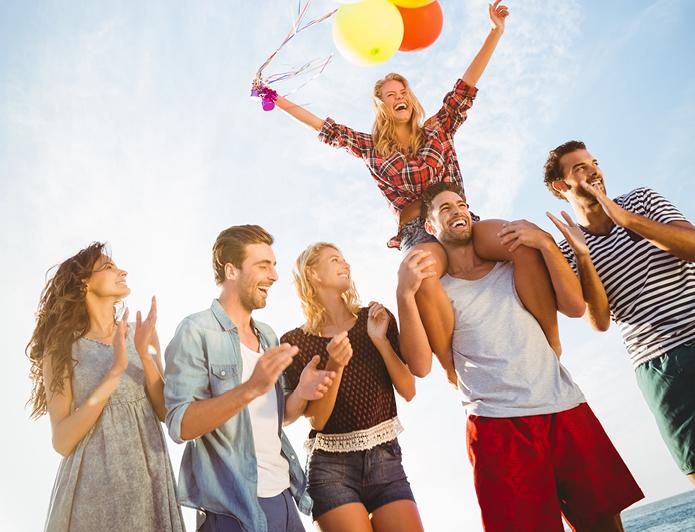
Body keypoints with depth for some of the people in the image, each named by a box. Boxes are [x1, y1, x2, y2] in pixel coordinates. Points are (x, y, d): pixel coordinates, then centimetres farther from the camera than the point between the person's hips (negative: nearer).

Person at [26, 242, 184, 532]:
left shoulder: (140, 334, 0)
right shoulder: (61, 347, -7)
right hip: (94, 485, -3)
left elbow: (166, 412, -2)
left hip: (148, 478, 3)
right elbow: (62, 441, -13)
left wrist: (144, 355, -16)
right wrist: (116, 371, -22)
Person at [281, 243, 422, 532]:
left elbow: (408, 391, -2)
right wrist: (334, 367, -22)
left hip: (386, 459, 2)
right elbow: (317, 420, -8)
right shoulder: (295, 342, -5)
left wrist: (381, 341, -14)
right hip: (332, 467, -2)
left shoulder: (376, 318, 1)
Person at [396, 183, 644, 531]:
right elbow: (420, 366, -8)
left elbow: (575, 304, 3)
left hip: (567, 410, 3)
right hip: (499, 427, -3)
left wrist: (545, 242, -7)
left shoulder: (512, 266, 15)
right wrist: (404, 294, -20)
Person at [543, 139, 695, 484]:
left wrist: (626, 218, -17)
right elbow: (600, 322, -8)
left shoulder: (642, 200, 8)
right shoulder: (568, 252, 2)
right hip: (659, 363, -2)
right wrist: (583, 257, -19)